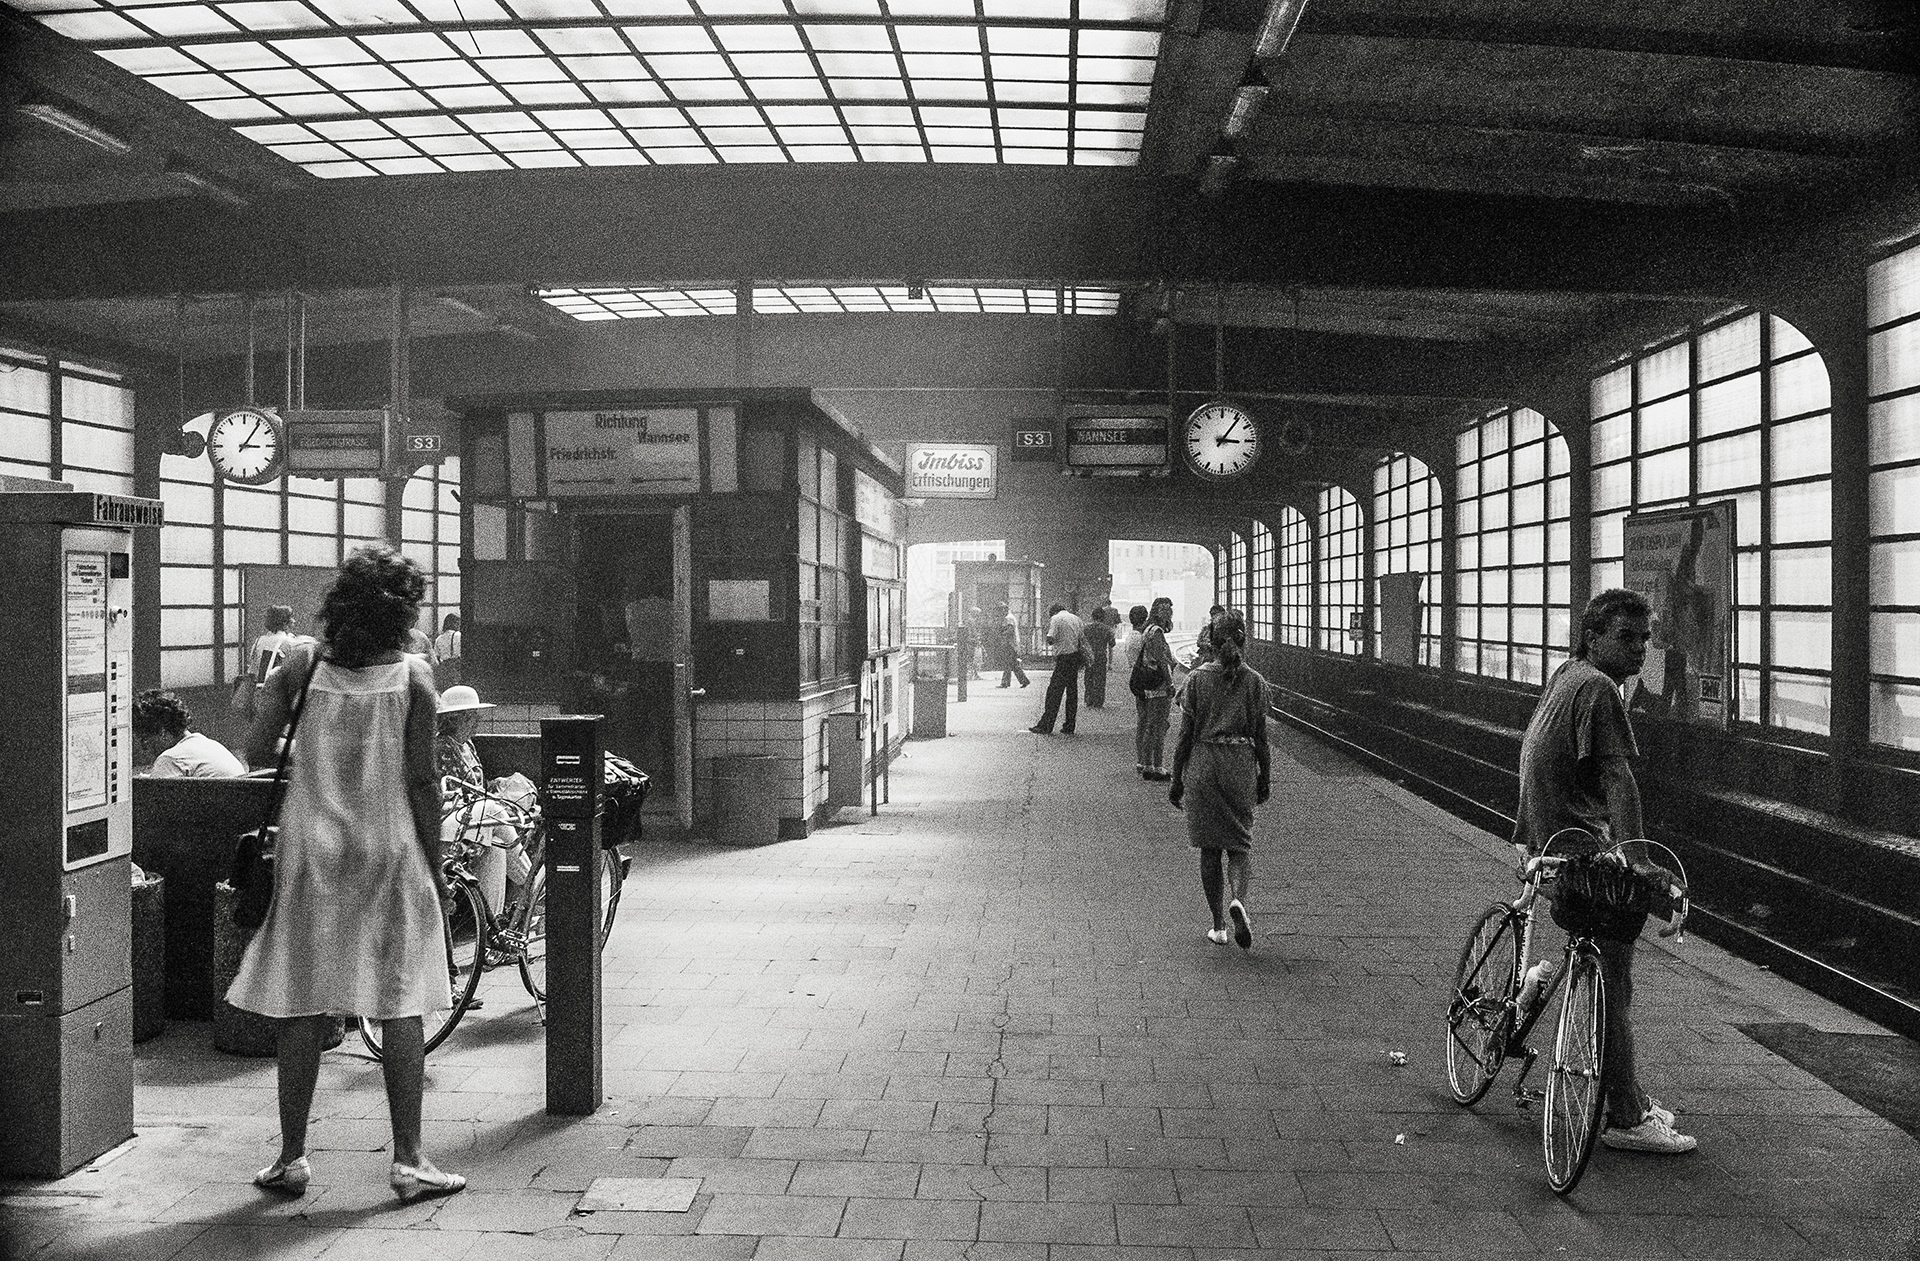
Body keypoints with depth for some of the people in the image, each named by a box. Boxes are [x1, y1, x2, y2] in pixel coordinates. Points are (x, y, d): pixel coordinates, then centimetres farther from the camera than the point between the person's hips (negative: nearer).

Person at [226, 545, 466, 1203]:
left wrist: (273, 688, 16)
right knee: (401, 1006, 3)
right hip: (389, 853, -2)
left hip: (310, 850, 2)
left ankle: (292, 1158, 16)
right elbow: (422, 781, -6)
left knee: (302, 1006, 9)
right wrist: (435, 866, 1)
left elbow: (257, 752, -3)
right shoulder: (414, 676, -5)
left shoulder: (302, 664, 0)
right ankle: (408, 1161, 6)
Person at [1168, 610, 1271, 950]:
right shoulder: (1255, 682, -1)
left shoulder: (1197, 680, -4)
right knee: (1240, 842, 11)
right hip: (1242, 765, 1)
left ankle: (1219, 925, 12)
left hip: (1203, 763, 0)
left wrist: (1177, 779, 4)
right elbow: (1261, 736, 2)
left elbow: (1186, 734, -3)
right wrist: (1265, 778, 11)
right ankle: (1238, 899, -18)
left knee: (1210, 848, 9)